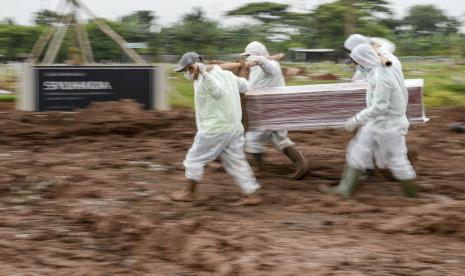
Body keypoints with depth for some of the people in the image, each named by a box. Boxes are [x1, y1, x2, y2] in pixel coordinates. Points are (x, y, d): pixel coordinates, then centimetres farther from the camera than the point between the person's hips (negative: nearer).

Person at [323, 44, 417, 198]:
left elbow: (379, 107, -29)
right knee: (358, 151, 10)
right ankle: (345, 188, 15)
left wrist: (356, 120, -24)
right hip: (376, 123, 10)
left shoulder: (381, 77, -26)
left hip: (388, 125, -10)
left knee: (395, 159, 4)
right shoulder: (385, 70, 4)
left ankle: (412, 194, 20)